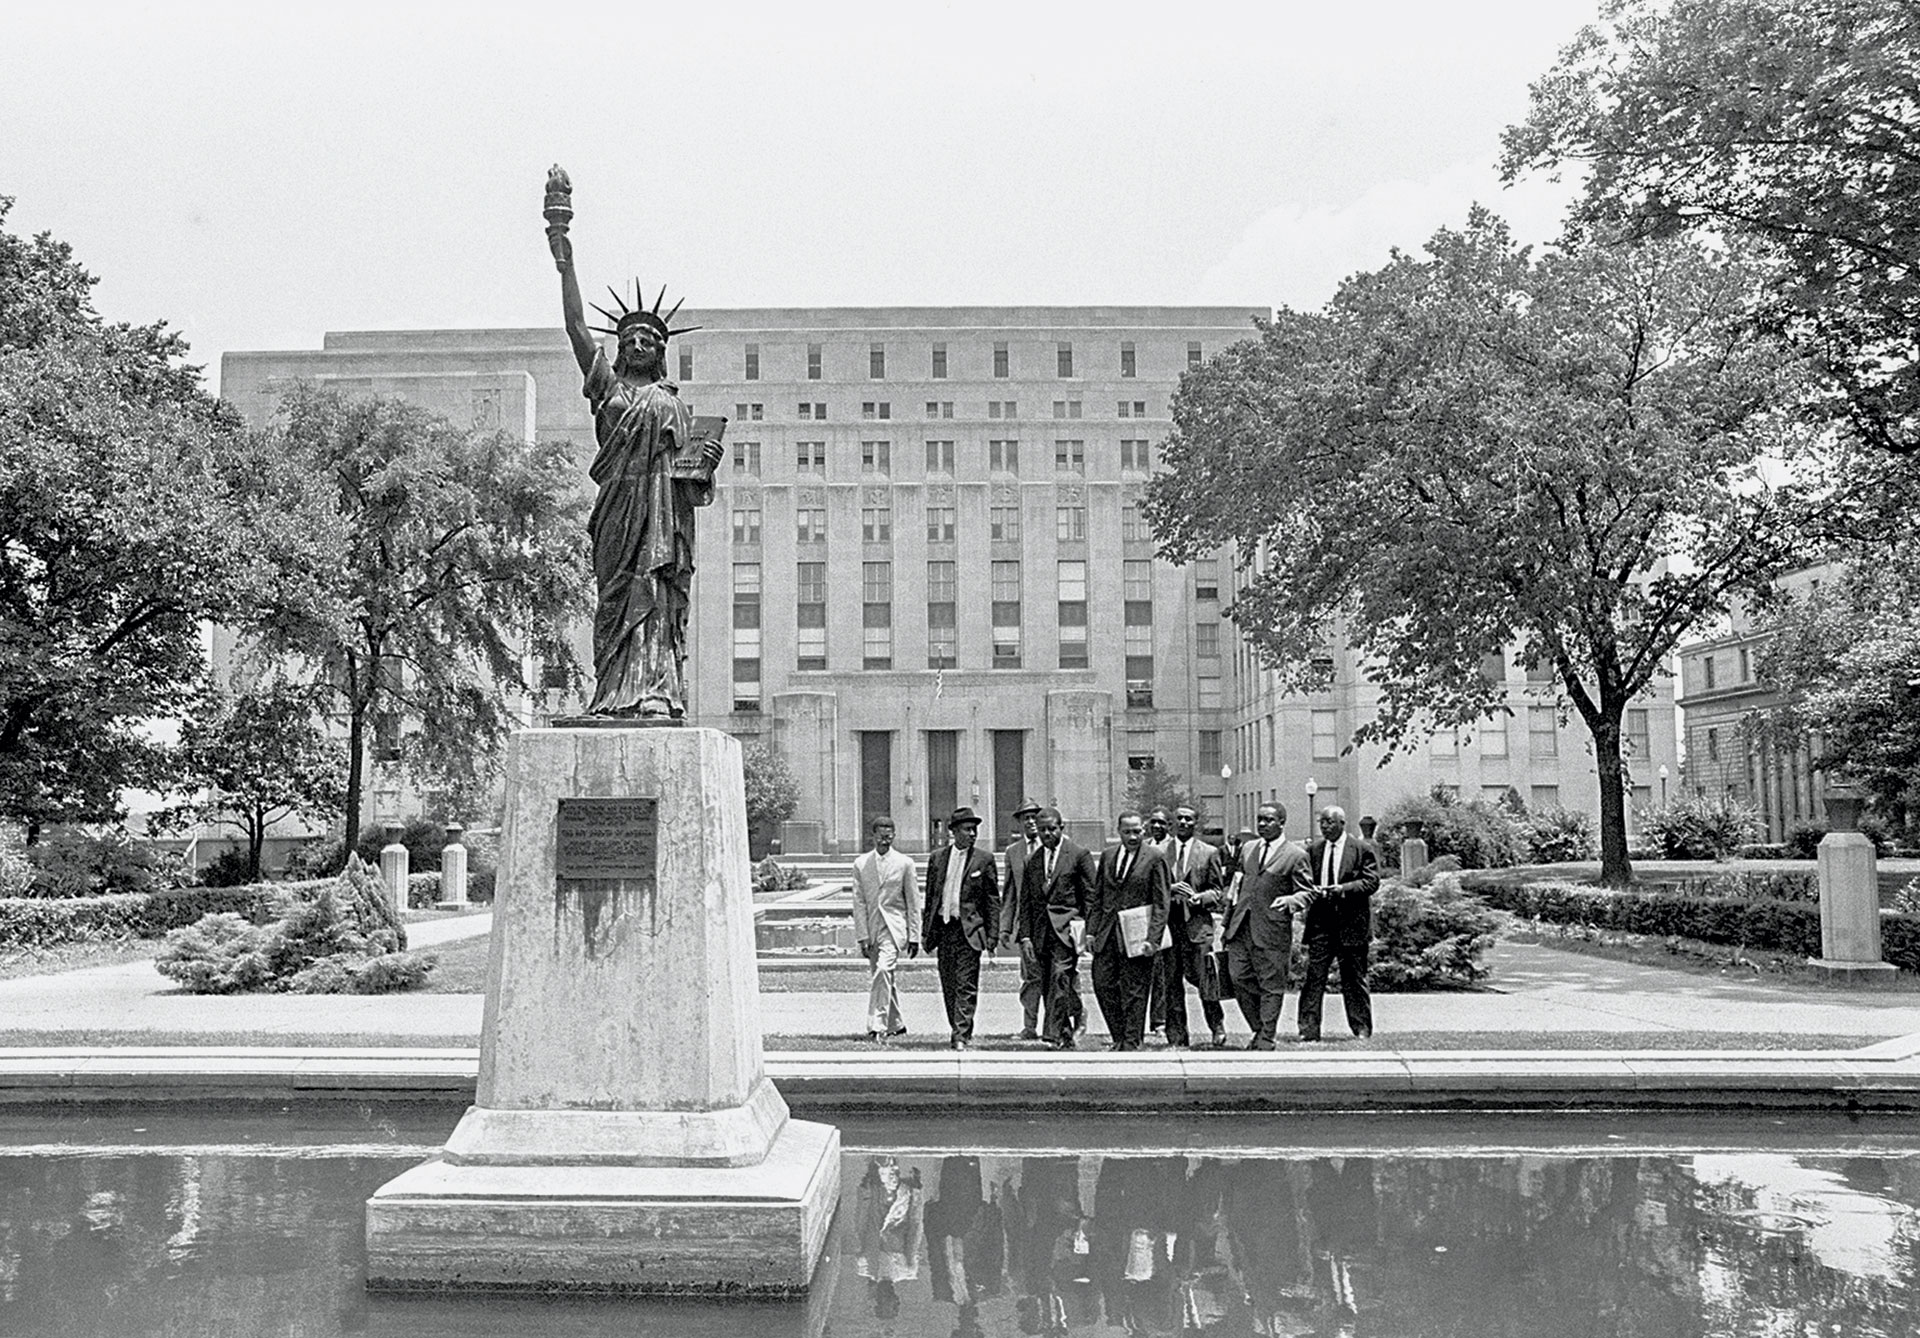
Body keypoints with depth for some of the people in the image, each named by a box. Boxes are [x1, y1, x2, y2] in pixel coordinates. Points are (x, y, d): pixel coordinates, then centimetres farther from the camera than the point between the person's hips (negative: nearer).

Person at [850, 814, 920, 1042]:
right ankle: (895, 1025, 26)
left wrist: (914, 936, 0)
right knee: (885, 978, 10)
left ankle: (877, 1026, -20)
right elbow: (859, 903, 3)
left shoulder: (904, 863, 1)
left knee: (883, 971, -21)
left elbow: (913, 903, 3)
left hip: (894, 927, -3)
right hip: (871, 927, 3)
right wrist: (862, 936, -3)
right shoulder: (861, 864, 5)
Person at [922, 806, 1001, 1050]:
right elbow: (930, 897, 13)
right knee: (948, 986, 9)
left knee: (966, 985, -8)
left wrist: (992, 935, -4)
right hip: (943, 927, 4)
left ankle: (962, 1035, -7)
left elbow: (993, 900, 2)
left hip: (969, 929, -3)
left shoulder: (983, 860, 1)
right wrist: (926, 931, 9)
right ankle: (958, 1031, 22)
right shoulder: (937, 858, 9)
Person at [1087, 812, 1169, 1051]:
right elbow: (1097, 897, 14)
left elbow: (1161, 903, -7)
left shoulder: (1154, 858, -4)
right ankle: (1118, 1038, 20)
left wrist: (1152, 939, -14)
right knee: (1102, 985, 5)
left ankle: (1132, 1044, 12)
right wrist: (1091, 930, 6)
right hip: (1107, 933, 5)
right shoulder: (1107, 857, 11)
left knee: (1133, 993, 1)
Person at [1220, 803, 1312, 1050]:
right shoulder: (1249, 849, 16)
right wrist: (1229, 919, 19)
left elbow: (1307, 892, -2)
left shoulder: (1295, 855, -3)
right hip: (1241, 927, 6)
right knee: (1239, 979, 3)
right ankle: (1259, 1029, 20)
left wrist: (1290, 900, -23)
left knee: (1271, 985, 1)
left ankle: (1266, 1039, 10)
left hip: (1272, 930, -5)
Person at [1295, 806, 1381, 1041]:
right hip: (1321, 921, 3)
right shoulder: (1313, 850, 10)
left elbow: (1372, 881, -6)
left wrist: (1344, 889, -18)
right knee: (1314, 975, -4)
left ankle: (1362, 1029, 18)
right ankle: (1308, 1030, -3)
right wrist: (1311, 891, -8)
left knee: (1354, 979, 6)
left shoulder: (1362, 849, 0)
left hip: (1352, 922, -2)